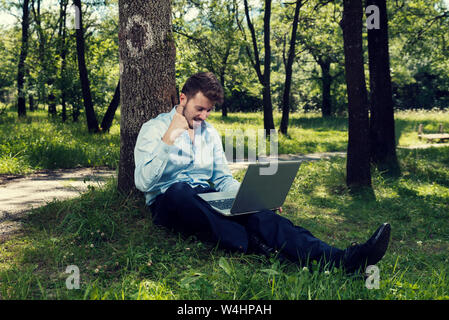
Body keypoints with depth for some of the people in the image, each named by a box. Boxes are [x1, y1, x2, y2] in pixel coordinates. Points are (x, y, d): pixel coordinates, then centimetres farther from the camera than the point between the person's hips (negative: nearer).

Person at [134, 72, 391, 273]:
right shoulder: (154, 128, 1)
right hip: (168, 201, -3)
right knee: (179, 191, -41)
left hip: (206, 198, 4)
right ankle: (259, 248, -54)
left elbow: (223, 179, 19)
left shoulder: (210, 133, 18)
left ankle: (338, 258, -47)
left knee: (259, 214, -26)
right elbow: (144, 183, -11)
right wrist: (168, 139, -18)